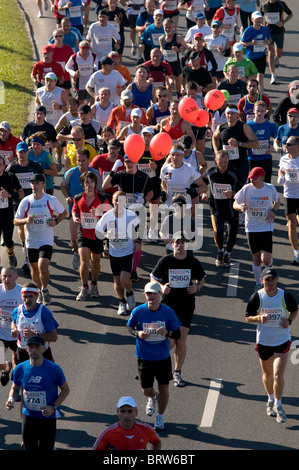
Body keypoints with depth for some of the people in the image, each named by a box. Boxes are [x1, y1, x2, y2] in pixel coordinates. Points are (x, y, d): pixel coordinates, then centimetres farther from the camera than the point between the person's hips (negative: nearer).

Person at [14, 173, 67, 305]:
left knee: (43, 267, -20)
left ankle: (45, 291, 5)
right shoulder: (26, 201, -2)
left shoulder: (51, 200, -5)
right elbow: (16, 221, 3)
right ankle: (41, 291, 37)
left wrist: (56, 221, -9)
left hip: (46, 240, -3)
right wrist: (26, 220, -18)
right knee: (34, 269, 13)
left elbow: (63, 213, 11)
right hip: (31, 241, 3)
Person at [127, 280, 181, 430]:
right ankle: (153, 397, 45)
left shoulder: (168, 312, -10)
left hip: (163, 357, 0)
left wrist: (167, 332, -24)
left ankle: (160, 417, 26)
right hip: (144, 357, 0)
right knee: (146, 390, 6)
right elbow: (130, 327, 6)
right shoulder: (138, 311, -10)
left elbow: (177, 334, -3)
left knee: (164, 388, 2)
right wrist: (138, 333, -15)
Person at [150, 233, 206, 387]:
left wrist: (197, 287, -7)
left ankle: (177, 373, 16)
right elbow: (153, 278, 6)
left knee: (181, 342, 0)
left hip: (186, 306, 1)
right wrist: (161, 287, -13)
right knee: (170, 343, -7)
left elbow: (201, 279, 14)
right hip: (168, 304, -1)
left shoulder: (193, 262, 0)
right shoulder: (164, 261, -5)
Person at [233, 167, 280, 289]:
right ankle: (258, 282, 30)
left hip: (267, 227, -1)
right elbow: (235, 204, 2)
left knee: (266, 260, -11)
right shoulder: (246, 189, -5)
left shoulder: (270, 188, -3)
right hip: (251, 228, 1)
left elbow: (277, 202, 14)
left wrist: (273, 210, -7)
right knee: (256, 260, 6)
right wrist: (240, 207, -22)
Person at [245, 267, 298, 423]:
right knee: (267, 374, 17)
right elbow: (248, 317, 0)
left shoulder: (285, 296, -9)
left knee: (278, 376, -10)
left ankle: (278, 405, 12)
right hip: (263, 341, 1)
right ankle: (270, 400, 43)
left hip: (282, 340, -1)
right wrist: (259, 318, -20)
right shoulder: (256, 297, -10)